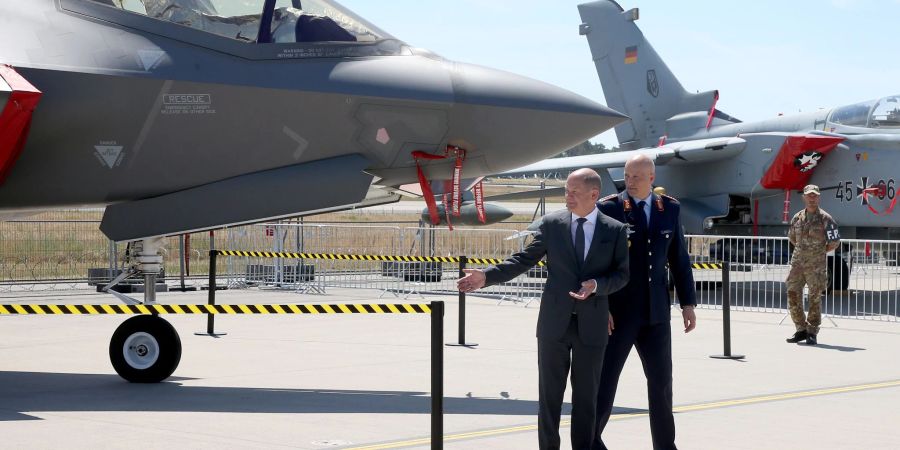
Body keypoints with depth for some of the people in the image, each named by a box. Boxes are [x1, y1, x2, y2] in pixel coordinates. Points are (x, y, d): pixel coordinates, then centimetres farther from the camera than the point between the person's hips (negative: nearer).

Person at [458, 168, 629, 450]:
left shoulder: (615, 230, 0)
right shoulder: (552, 223, 1)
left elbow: (621, 273, 2)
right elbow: (524, 260, 1)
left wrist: (597, 285, -18)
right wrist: (487, 276, -10)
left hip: (591, 326, -1)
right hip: (554, 322, 1)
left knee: (586, 396, 7)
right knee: (549, 394, 7)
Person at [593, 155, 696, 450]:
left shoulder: (670, 209, 6)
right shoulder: (609, 208, -6)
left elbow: (679, 259, 10)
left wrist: (688, 303, 7)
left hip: (656, 312, 4)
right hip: (618, 312, -4)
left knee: (661, 381, 10)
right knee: (605, 379, 1)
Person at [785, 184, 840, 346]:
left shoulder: (825, 218, -4)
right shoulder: (797, 218, 9)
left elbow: (835, 241, -3)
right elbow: (791, 237, 25)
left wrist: (820, 251, 5)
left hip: (816, 265, -4)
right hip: (797, 262, 4)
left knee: (815, 298, 0)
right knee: (793, 296, 1)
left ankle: (812, 333, 7)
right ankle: (801, 330, 13)